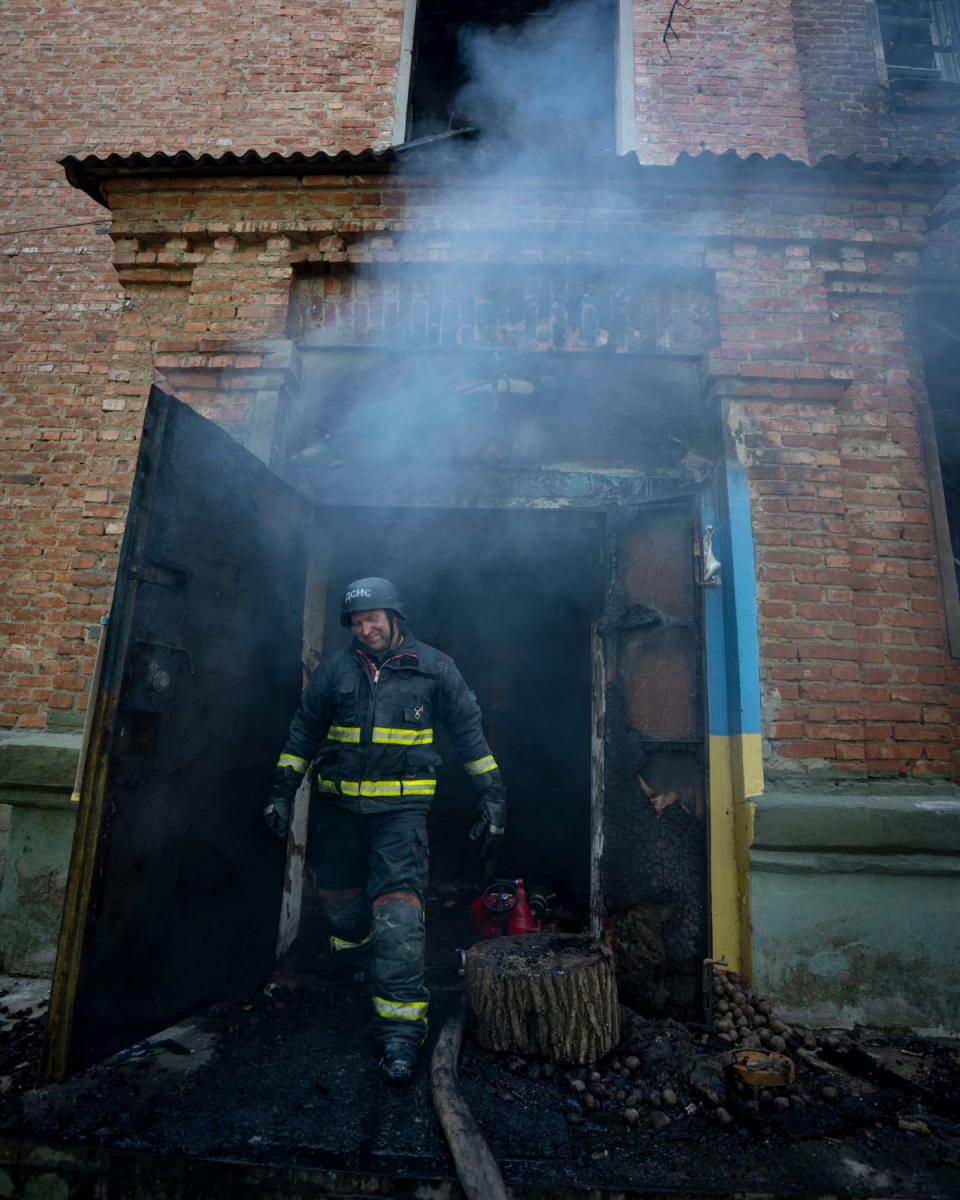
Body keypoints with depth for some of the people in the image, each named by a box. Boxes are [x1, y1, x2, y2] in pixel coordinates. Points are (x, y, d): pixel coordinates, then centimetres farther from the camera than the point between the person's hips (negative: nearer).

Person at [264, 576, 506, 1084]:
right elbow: (304, 731, 8)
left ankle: (401, 1029, 0)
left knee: (398, 909, -11)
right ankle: (355, 958, 51)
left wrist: (492, 795, -2)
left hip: (401, 807, -3)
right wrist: (282, 791, 6)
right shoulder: (335, 668, 0)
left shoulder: (434, 668, -5)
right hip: (336, 805, 3)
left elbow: (469, 730, -1)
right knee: (338, 894, 19)